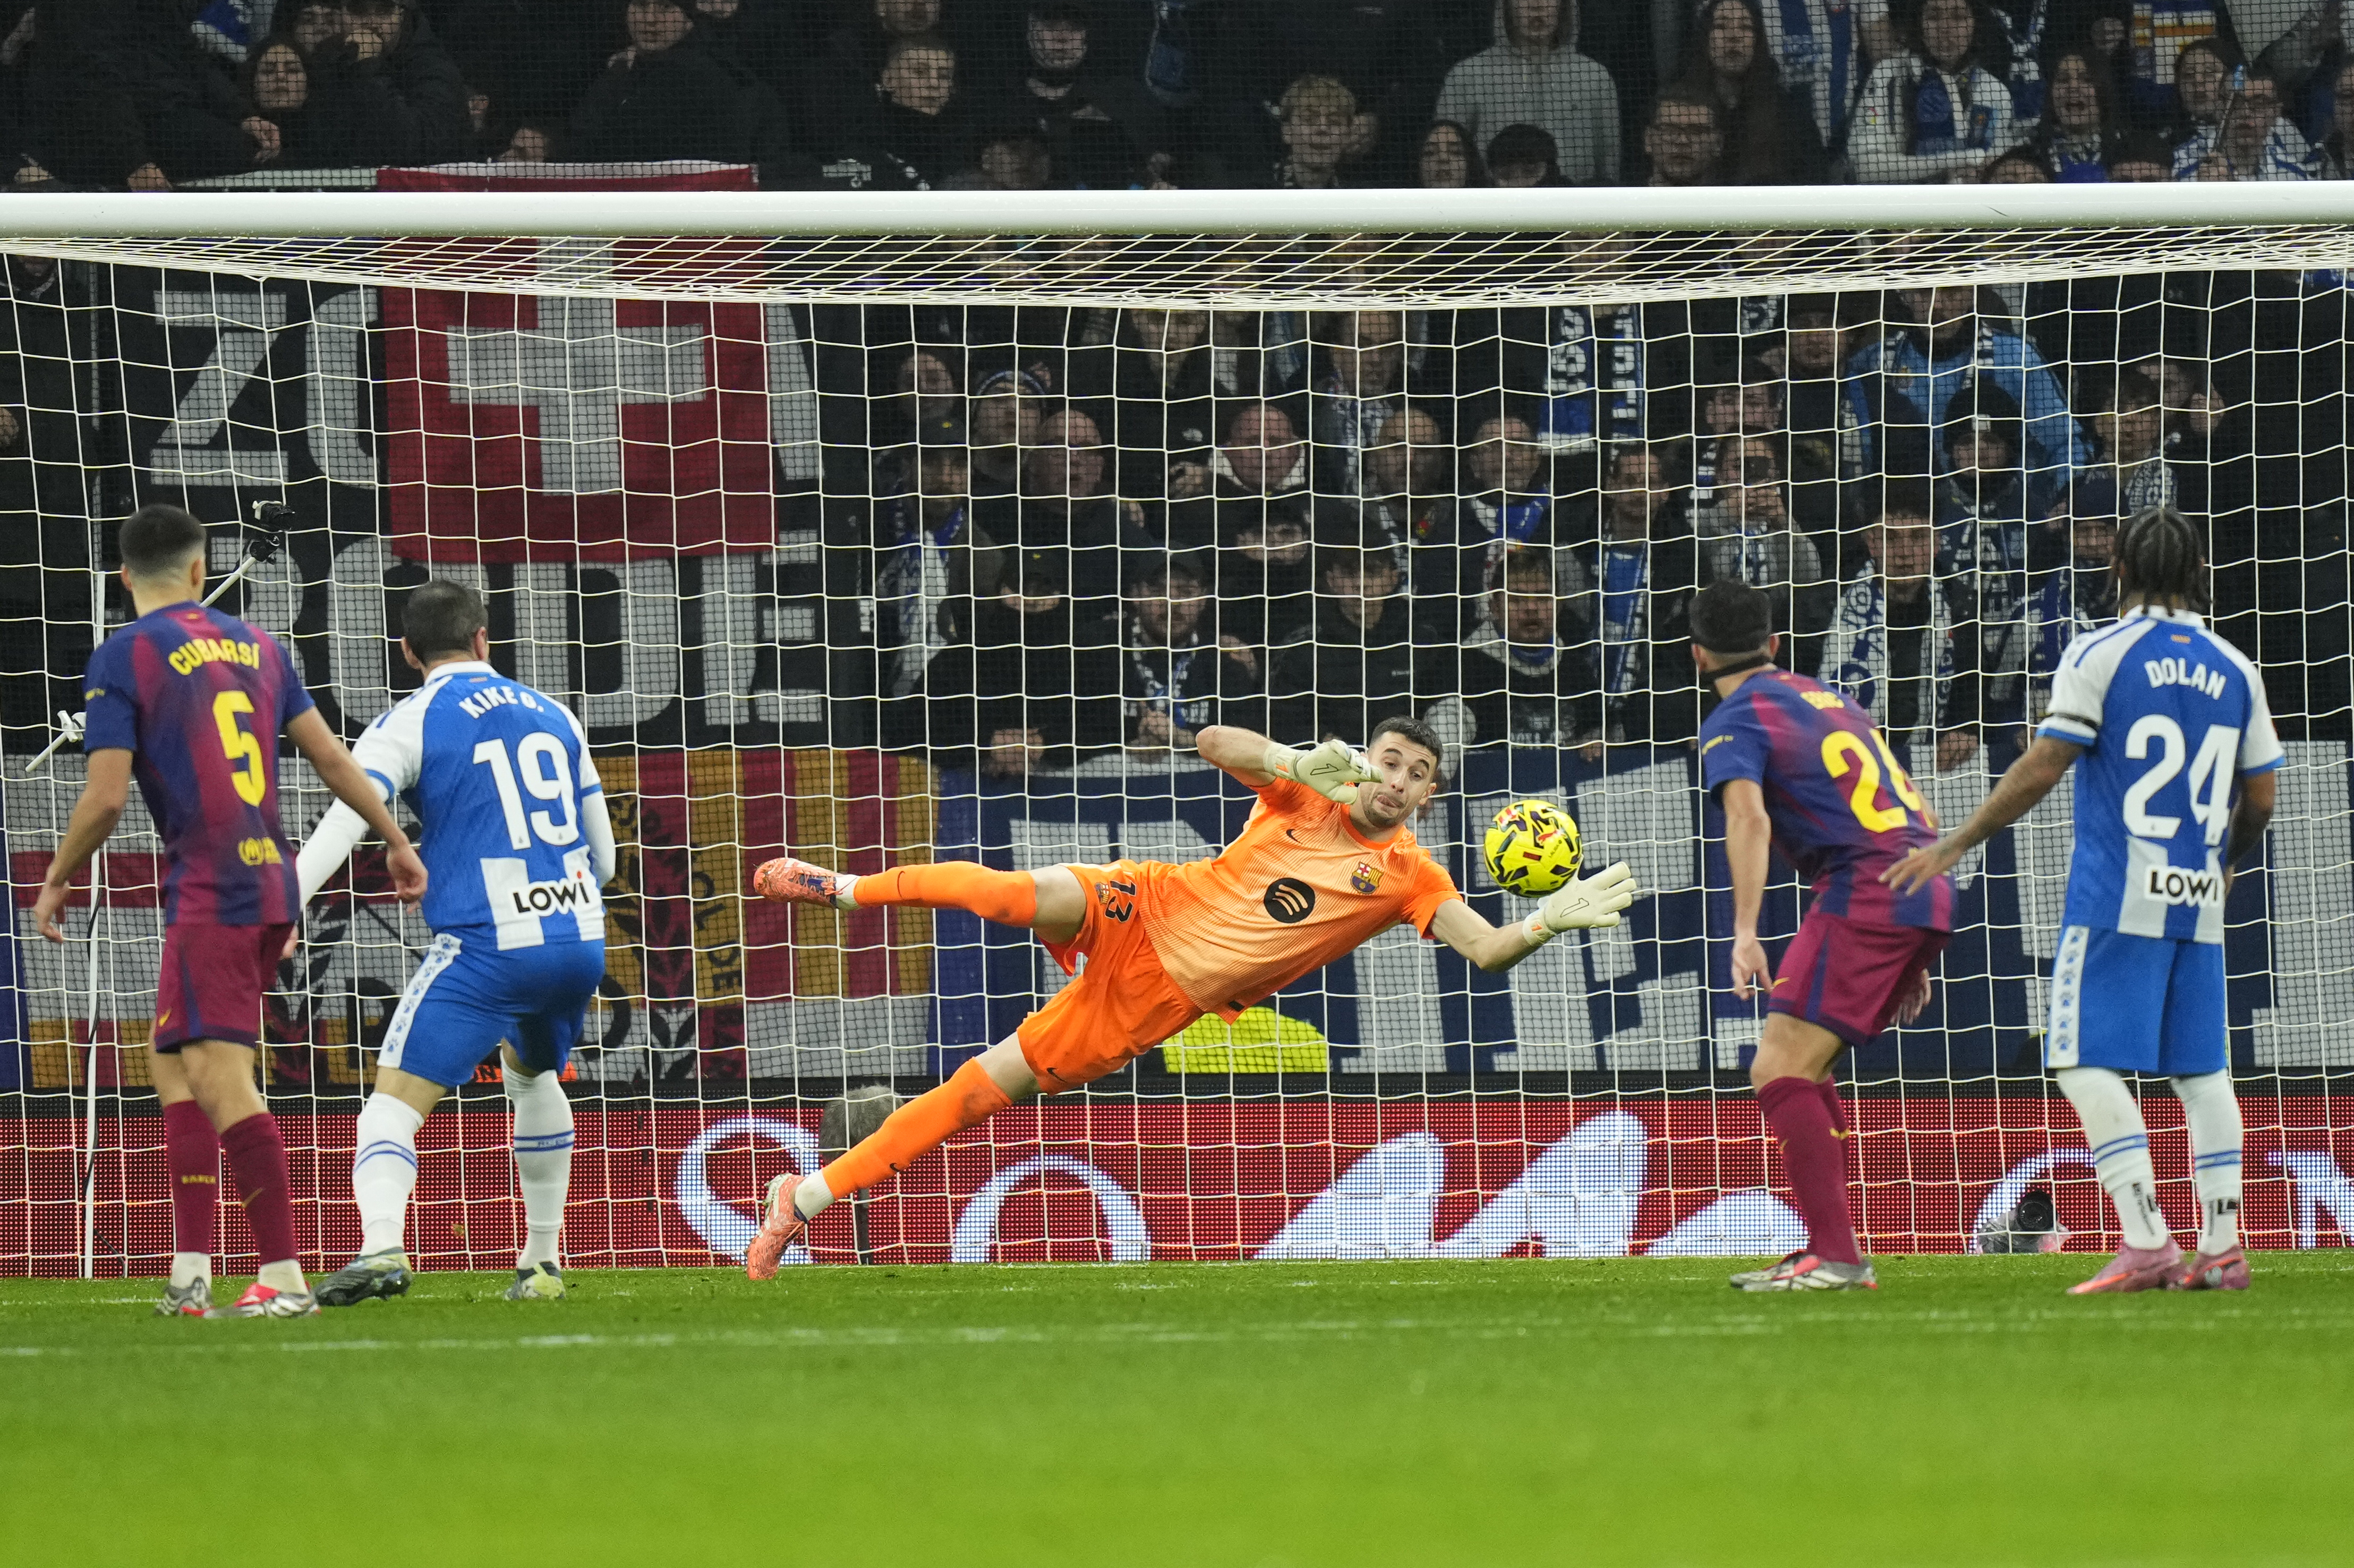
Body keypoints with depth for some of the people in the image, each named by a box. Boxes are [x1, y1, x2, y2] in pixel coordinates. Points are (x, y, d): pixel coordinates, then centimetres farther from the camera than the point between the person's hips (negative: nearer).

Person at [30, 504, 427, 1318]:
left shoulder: (124, 657, -5)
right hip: (273, 888, 7)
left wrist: (57, 881, 4)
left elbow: (105, 797, -10)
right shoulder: (255, 644, 13)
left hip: (210, 897, -7)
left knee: (222, 1085, -8)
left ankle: (285, 1279, -14)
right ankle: (191, 1272, 9)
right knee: (172, 1060, 15)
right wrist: (396, 840, 23)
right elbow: (330, 755, 14)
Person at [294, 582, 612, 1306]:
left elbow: (340, 829, -13)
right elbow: (602, 855, 23)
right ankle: (543, 1261, 34)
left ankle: (382, 1246, -33)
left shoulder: (409, 724, 1)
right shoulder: (552, 715, 17)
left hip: (488, 947, -6)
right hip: (581, 938, 6)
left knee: (393, 1101, -8)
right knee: (533, 1076, 32)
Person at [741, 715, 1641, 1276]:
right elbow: (1213, 744, -14)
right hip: (1143, 913, -1)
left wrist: (1551, 922, -29)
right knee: (1022, 896, -34)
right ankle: (845, 890, -10)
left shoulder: (1410, 879, -1)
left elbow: (1489, 951, -10)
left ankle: (812, 1195, 1)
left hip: (1162, 1000, 1)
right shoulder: (1307, 797, -3)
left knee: (989, 1088, -6)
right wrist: (1299, 763, -29)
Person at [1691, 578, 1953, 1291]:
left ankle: (1836, 1257, -18)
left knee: (1779, 1071, -9)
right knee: (1802, 1068, 18)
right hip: (1926, 892, 8)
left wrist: (1746, 932, -29)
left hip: (1862, 889, -8)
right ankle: (1829, 1251, 16)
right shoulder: (1830, 700, 25)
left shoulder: (1735, 722, 0)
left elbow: (1749, 817, -20)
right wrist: (1913, 959, 32)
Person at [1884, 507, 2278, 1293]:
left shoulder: (2100, 656, -5)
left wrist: (1954, 844, -2)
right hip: (2198, 902, 5)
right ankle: (2220, 1249, 7)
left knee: (2088, 1060, -6)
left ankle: (2146, 1243, -18)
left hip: (2117, 899, -5)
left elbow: (2041, 771, -10)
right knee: (2202, 1069, 12)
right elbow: (2261, 798, 12)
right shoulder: (2234, 670, 9)